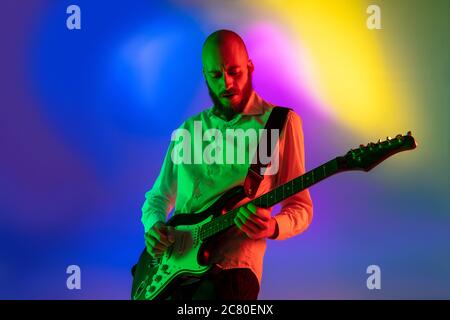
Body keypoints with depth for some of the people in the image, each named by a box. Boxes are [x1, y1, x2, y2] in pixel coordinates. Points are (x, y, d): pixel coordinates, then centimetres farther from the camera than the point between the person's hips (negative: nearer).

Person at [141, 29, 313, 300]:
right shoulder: (189, 129, 16)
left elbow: (300, 209, 4)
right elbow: (159, 196, 22)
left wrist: (272, 227, -16)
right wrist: (154, 225, 0)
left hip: (231, 265, -3)